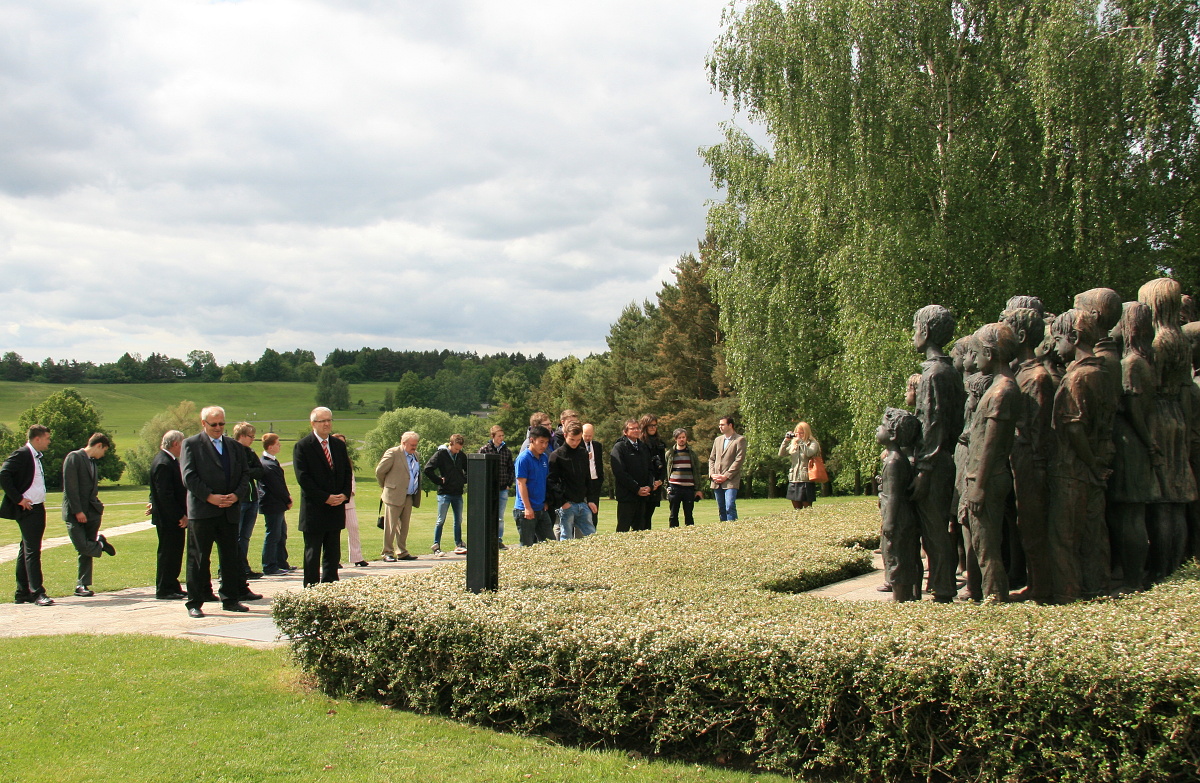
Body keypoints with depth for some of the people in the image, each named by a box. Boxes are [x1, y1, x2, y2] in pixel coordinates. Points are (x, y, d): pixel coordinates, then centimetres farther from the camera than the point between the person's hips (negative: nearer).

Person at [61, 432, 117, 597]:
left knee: (86, 552, 6)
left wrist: (98, 507, 6)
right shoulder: (74, 457, -8)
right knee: (82, 546, -17)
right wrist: (77, 511, -18)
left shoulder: (92, 462, 18)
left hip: (91, 513, 8)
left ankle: (82, 585, 10)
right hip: (75, 514, -8)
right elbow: (70, 486, -15)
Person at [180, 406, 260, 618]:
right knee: (198, 558, 0)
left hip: (229, 511, 5)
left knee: (230, 557, 9)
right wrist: (210, 497, -16)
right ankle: (195, 602, 6)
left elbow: (244, 475, 12)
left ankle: (230, 599, 18)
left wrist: (236, 495, -6)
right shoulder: (191, 444, 0)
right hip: (201, 511, -5)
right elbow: (189, 476, -8)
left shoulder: (234, 446, 14)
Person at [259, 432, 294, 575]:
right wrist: (288, 501, -8)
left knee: (281, 535, 18)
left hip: (278, 506, 11)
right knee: (273, 536, -3)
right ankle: (269, 567, 3)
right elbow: (277, 487, -19)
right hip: (273, 506, -11)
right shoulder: (268, 465, -21)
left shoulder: (272, 461, 12)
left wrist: (287, 497, 5)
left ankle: (282, 564, 27)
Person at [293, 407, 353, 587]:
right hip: (314, 509, -5)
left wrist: (344, 495, -4)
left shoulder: (339, 445, 13)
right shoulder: (302, 446, -5)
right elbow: (303, 477, -11)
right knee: (312, 553, 1)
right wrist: (325, 498, -15)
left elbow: (347, 472, 13)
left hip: (336, 507, 5)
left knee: (333, 553, 9)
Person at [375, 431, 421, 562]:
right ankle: (388, 553, 2)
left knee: (404, 526, 11)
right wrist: (386, 486, 5)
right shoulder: (393, 453, -8)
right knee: (391, 526, -3)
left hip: (409, 497, 7)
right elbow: (379, 471, -7)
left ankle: (402, 552, 18)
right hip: (394, 496, -7)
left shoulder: (414, 455, 15)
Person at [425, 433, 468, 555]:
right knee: (441, 520, -2)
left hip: (458, 494, 5)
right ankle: (436, 546, 3)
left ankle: (459, 545, 18)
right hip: (444, 493, -5)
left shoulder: (461, 455, 7)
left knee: (458, 520, 10)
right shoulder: (441, 454, -8)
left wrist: (464, 480, 8)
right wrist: (439, 481, -12)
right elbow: (427, 469, -15)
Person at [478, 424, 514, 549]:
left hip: (503, 489, 3)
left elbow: (511, 469, 14)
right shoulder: (484, 449, -1)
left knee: (500, 518, 7)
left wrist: (509, 484, 5)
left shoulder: (507, 451, 9)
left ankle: (499, 540, 14)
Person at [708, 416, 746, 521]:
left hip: (731, 481, -6)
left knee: (730, 507, -16)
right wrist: (712, 474, 2)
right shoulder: (717, 440, 19)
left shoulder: (740, 440, -1)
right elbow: (712, 458, 19)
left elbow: (739, 460, -9)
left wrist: (726, 476, -13)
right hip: (717, 481, 6)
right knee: (721, 509, 7)